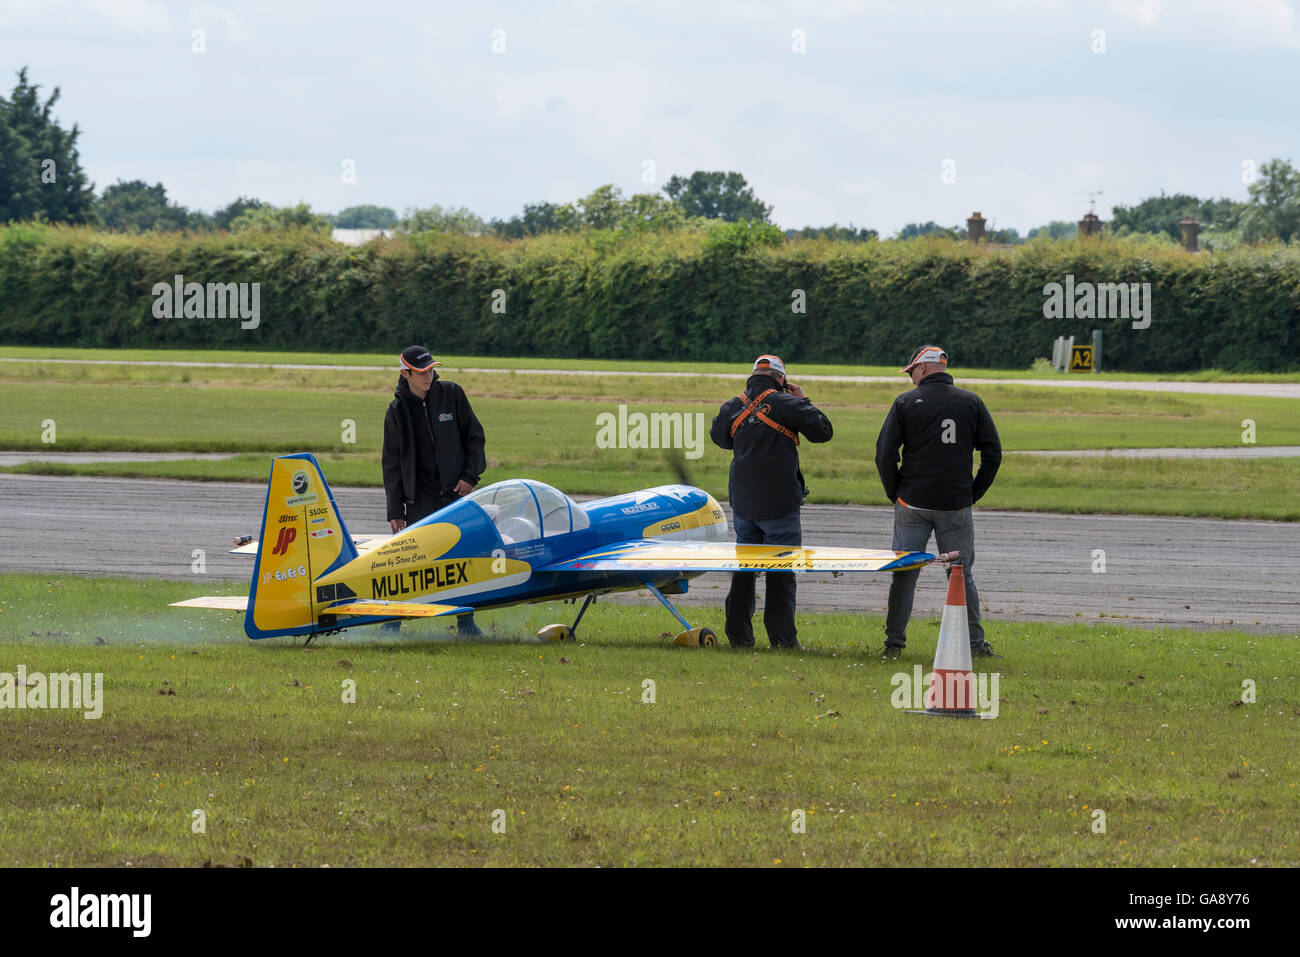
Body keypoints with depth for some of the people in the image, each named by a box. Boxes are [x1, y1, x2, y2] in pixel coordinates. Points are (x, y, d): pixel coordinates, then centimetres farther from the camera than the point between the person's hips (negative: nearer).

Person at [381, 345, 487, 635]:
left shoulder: (451, 394, 3)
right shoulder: (398, 411, 0)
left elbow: (474, 436, 9)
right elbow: (392, 462, 4)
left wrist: (470, 476, -3)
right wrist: (395, 510, 0)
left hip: (457, 490, 2)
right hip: (421, 496, -2)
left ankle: (466, 621, 12)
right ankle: (393, 620, 0)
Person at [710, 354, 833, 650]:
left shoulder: (733, 407, 4)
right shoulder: (786, 404, -11)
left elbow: (719, 437, 23)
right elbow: (823, 431, -5)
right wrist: (803, 402, 7)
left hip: (743, 504, 5)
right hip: (779, 504, -5)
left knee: (743, 570, 15)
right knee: (781, 573, 0)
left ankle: (739, 635, 16)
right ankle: (782, 638, -2)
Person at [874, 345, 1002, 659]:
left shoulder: (905, 403, -3)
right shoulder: (972, 402, 3)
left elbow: (884, 456, -5)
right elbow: (993, 454, 3)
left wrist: (896, 494, 6)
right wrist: (974, 493, 10)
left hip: (913, 504, -1)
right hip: (957, 506, 1)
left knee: (904, 574, 7)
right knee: (962, 574, 8)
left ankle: (893, 643, 8)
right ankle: (975, 643, 5)